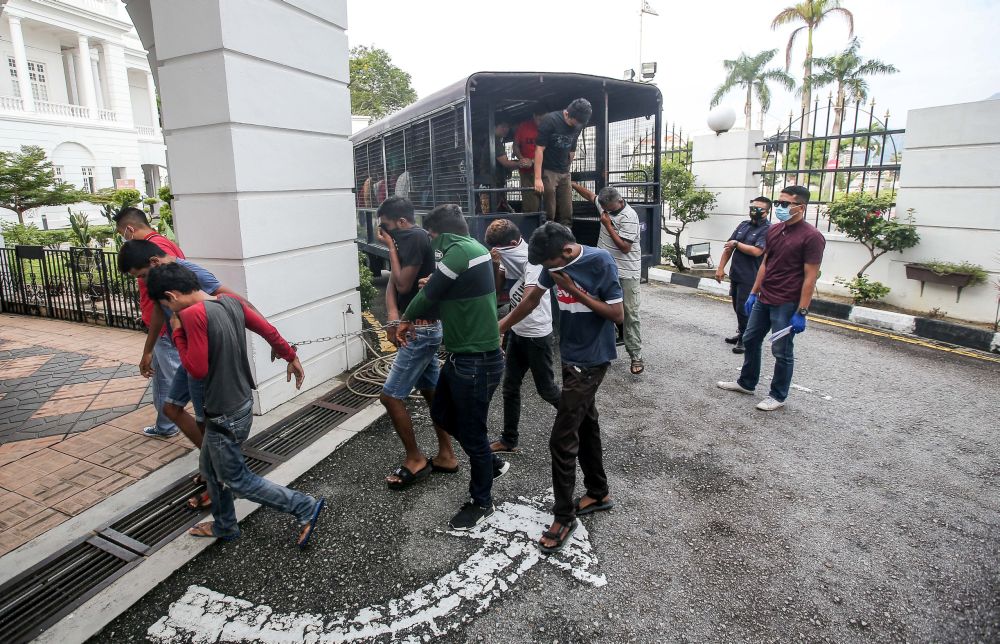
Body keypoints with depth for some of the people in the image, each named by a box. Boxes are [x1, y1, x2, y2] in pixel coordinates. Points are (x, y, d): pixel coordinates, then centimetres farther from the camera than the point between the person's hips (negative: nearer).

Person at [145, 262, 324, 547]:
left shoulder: (192, 314, -24)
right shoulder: (232, 302, -1)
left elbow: (197, 369, -23)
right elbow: (269, 330, 7)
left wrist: (178, 333, -10)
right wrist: (291, 357, 20)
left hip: (224, 414, -9)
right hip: (240, 403, 9)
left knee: (236, 480, 9)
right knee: (211, 469, 25)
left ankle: (305, 507, 9)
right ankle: (224, 526, 42)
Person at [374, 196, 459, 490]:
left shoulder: (415, 237, -16)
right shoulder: (404, 241, 13)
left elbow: (404, 284, -19)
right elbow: (391, 284, 6)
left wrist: (391, 248, -9)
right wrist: (392, 315, -13)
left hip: (420, 330, -10)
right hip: (425, 328, 10)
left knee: (390, 396, -3)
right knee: (431, 392, 15)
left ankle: (415, 460, 11)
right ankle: (446, 456, 26)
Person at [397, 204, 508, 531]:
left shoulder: (460, 251, -19)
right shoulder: (471, 248, 10)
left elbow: (429, 296, -13)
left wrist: (406, 319, 3)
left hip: (476, 362, -10)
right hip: (462, 355, 10)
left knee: (471, 433, 7)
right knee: (441, 414, 23)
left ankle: (481, 503, 29)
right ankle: (491, 463, 41)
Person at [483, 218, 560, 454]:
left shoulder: (533, 259, -22)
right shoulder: (509, 255, 1)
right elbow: (497, 286, 8)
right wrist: (496, 265, -12)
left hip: (537, 334, -8)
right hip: (517, 331, 8)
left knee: (546, 388, 8)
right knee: (510, 388, 11)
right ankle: (509, 439, 23)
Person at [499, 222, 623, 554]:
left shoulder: (601, 262, -21)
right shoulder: (556, 263, -1)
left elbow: (618, 315, -18)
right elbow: (532, 299, 11)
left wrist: (575, 291, -23)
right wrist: (496, 329, 11)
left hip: (590, 360, -8)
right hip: (571, 356, 8)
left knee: (562, 440, -5)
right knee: (585, 424, 19)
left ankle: (564, 517, 11)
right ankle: (598, 493, 38)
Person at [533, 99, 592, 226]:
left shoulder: (578, 125, 5)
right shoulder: (550, 120, -12)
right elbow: (539, 149, -15)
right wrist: (538, 178, -20)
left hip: (564, 173, 6)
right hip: (548, 171, -5)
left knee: (567, 215, 4)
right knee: (549, 215, -5)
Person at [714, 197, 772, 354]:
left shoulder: (768, 230, -10)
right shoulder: (744, 225, 11)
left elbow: (756, 251, -22)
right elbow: (728, 247, 12)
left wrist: (736, 244, -9)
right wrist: (720, 268, 8)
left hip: (750, 278, -7)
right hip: (735, 275, 7)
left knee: (743, 310, -3)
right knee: (737, 308, 16)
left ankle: (744, 340, 10)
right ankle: (741, 334, 31)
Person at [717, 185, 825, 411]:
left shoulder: (812, 237, -15)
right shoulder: (774, 230, 7)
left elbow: (810, 278, -15)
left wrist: (801, 312, -17)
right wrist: (753, 293, 13)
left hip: (787, 305, -7)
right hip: (763, 299, 7)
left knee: (781, 351, 4)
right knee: (750, 340, 16)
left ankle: (778, 396, 20)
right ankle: (746, 383, 33)